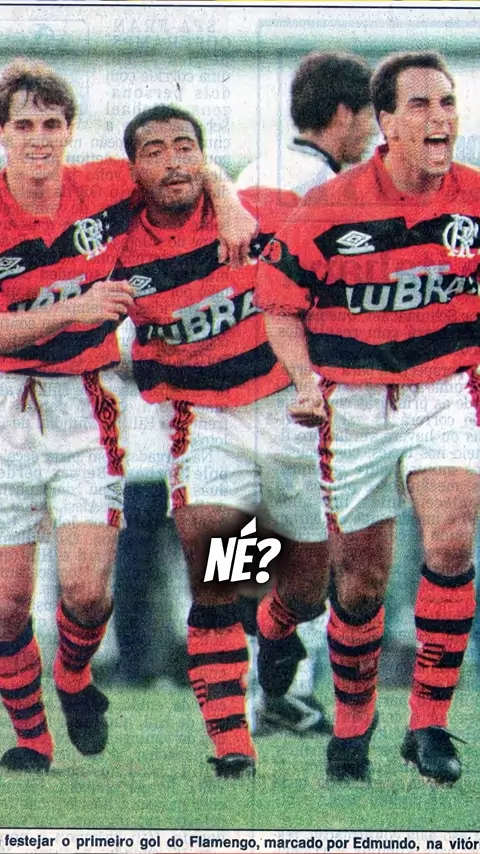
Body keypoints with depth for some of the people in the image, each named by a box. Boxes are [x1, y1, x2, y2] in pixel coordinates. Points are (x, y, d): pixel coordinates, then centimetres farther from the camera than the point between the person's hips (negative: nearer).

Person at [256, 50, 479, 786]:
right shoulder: (331, 208, -11)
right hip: (354, 401, -1)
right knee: (361, 578, 7)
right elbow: (279, 298, 0)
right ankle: (351, 725, 30)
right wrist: (306, 381, -12)